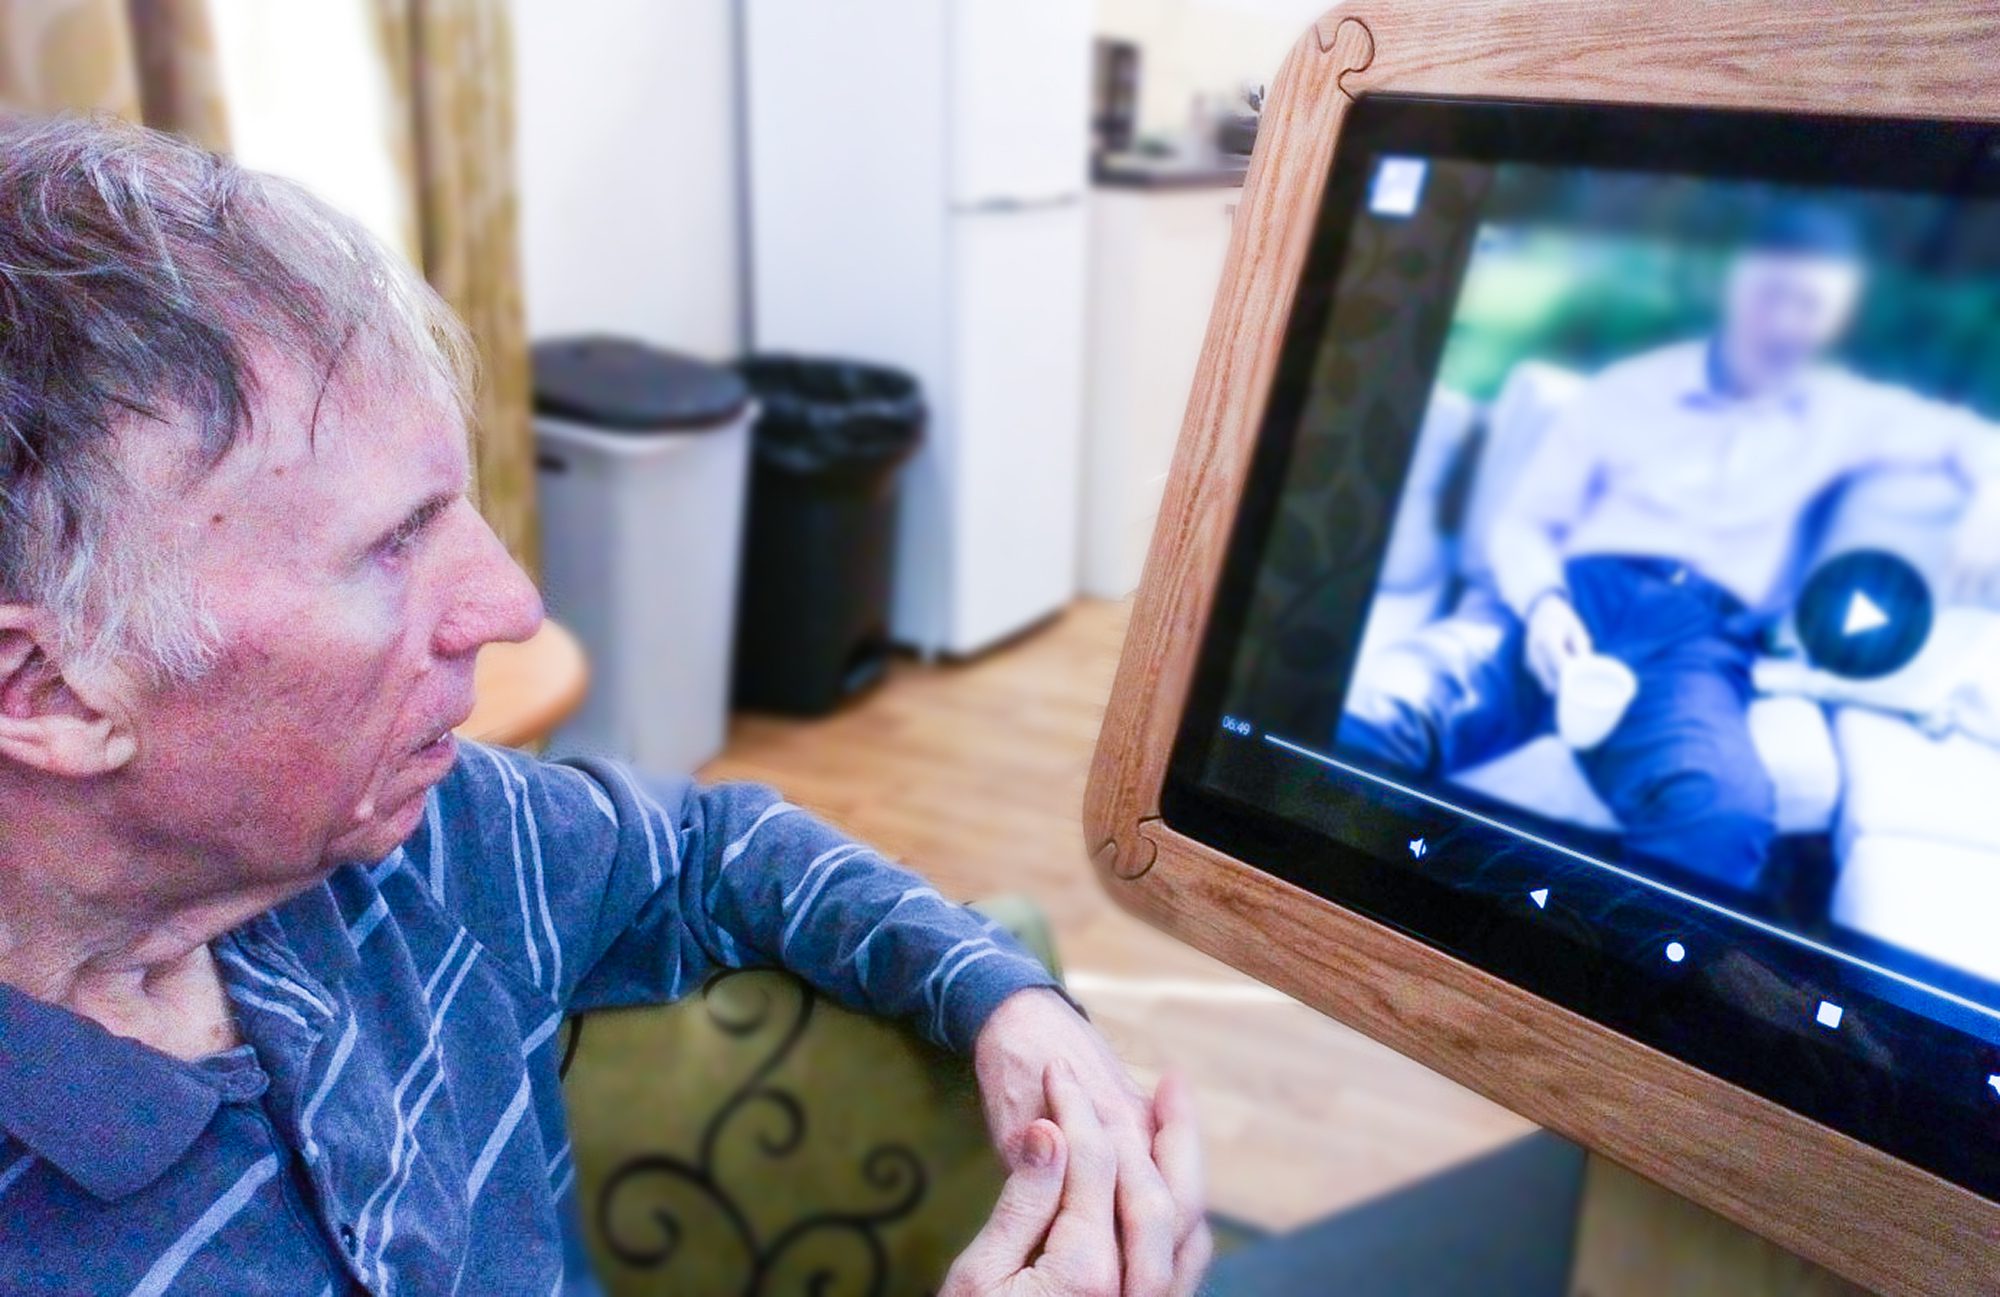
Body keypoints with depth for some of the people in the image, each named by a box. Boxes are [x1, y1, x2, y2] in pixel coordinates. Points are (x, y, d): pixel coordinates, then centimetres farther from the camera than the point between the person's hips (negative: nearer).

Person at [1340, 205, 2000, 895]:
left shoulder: (1843, 412, 26)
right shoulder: (1628, 388, 20)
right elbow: (1520, 522, 14)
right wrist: (1541, 602, -9)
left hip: (1697, 636, 1)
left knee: (1725, 822, -40)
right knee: (1361, 724, -36)